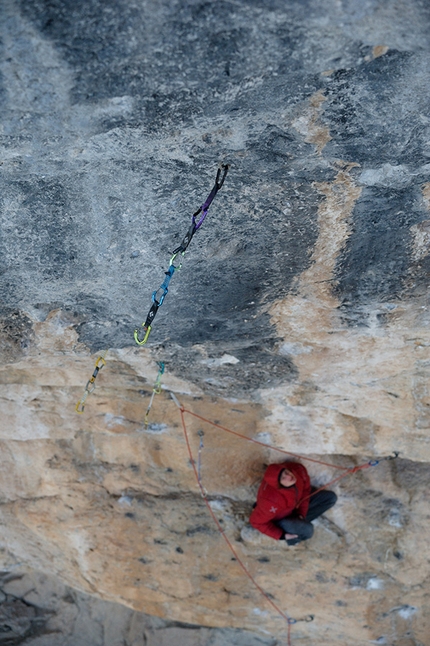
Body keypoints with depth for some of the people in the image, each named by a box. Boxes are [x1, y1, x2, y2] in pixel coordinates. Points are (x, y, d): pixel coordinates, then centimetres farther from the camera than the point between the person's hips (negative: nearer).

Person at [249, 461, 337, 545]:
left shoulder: (298, 469, -29)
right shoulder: (271, 500, -42)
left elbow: (306, 489, -5)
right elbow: (256, 521, -25)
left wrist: (302, 513, -10)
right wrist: (281, 535, -21)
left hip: (295, 506, 6)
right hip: (278, 519, -6)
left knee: (331, 498, -1)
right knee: (307, 530, -32)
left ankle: (299, 521, 0)